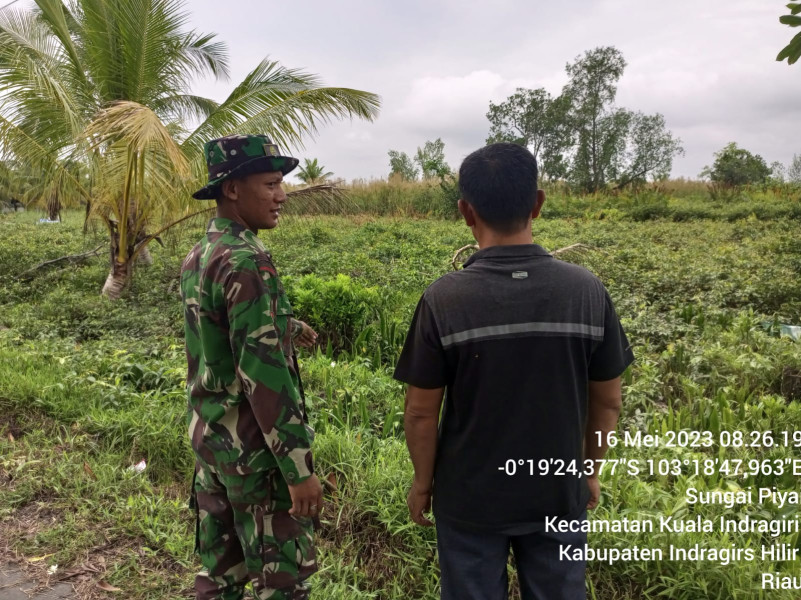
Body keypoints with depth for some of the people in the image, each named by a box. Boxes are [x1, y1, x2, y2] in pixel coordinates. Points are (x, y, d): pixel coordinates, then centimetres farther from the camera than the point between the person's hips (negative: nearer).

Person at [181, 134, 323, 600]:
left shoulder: (198, 256, 7)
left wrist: (285, 326, 35)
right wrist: (299, 468, -21)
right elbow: (263, 372, -25)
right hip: (254, 445, -9)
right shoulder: (246, 260, -22)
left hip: (209, 434, 9)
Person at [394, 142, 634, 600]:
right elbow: (608, 401, -3)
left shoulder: (444, 299, -20)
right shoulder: (588, 291, -13)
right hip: (558, 494, 2)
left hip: (469, 497, -1)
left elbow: (422, 412, -12)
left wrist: (423, 481, 4)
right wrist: (590, 470, 13)